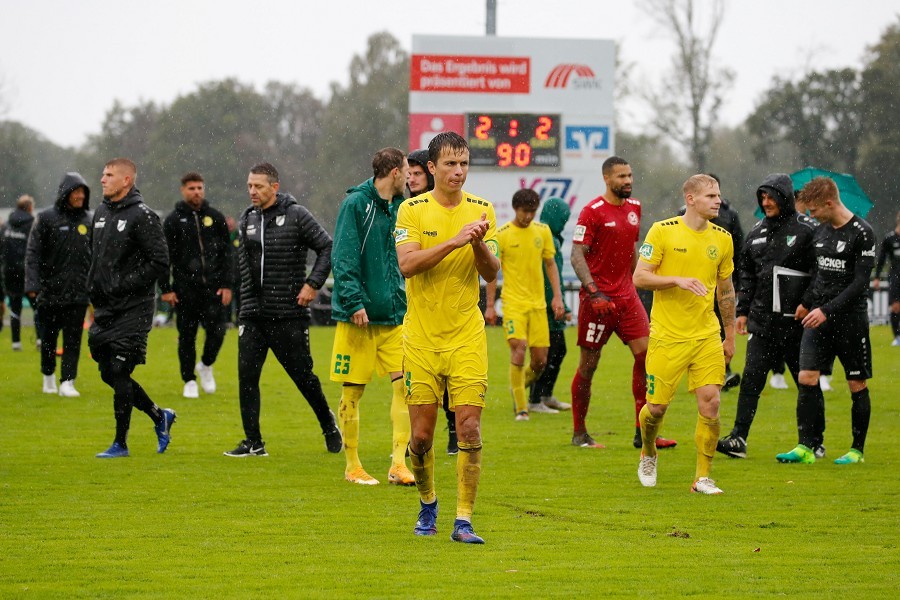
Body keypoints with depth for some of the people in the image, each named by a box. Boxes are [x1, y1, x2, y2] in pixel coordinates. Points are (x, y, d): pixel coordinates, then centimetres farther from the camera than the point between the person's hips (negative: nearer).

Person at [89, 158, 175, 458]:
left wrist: (124, 286, -17)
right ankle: (159, 416, 27)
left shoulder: (142, 216, -12)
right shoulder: (101, 212, 12)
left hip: (133, 310, -8)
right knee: (109, 374, 9)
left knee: (119, 373, -8)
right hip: (105, 309, 8)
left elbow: (159, 261, -14)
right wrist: (94, 288, 13)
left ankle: (120, 443, 0)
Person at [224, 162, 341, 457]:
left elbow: (327, 247, -5)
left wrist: (312, 283, -13)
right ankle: (253, 442, 1)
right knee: (247, 375, -4)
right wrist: (245, 300, 14)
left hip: (289, 314, -5)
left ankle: (328, 424, 27)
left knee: (302, 374, 4)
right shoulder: (247, 219, 10)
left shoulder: (296, 215, -6)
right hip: (252, 314, 5)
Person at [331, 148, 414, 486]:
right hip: (359, 317, -6)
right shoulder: (355, 204, -7)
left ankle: (398, 463, -4)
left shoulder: (400, 207, 13)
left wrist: (407, 303, 13)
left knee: (404, 384, -6)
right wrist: (354, 302, -20)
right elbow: (343, 258, -12)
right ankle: (352, 467, 11)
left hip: (394, 315, 6)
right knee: (353, 391, 2)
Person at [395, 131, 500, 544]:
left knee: (469, 428, -8)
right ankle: (427, 504, 27)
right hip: (422, 336, -1)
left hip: (466, 335, 1)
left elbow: (491, 274, 3)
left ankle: (464, 521, -4)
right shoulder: (412, 210, -2)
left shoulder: (481, 210, 5)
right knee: (421, 434, 2)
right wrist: (454, 241, -25)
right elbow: (407, 264, -16)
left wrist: (479, 244, -17)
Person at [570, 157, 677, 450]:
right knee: (588, 365, 1)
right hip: (599, 299, -6)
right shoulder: (593, 211, -10)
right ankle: (579, 434, 12)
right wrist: (593, 293, -23)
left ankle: (643, 432, 0)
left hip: (626, 296, 6)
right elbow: (577, 256, -14)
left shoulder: (634, 208, 11)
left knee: (646, 354, -3)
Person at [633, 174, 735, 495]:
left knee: (710, 402, -9)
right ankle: (648, 454, 34)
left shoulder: (722, 238, 7)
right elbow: (640, 277, -8)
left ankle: (703, 478, 1)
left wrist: (730, 336, 18)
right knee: (657, 407, 2)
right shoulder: (662, 231, -6)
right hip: (667, 336, -3)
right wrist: (678, 280, -22)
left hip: (707, 336, 3)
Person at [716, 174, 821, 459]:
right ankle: (738, 438, -5)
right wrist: (742, 310, 12)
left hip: (796, 322, -5)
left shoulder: (806, 230, -5)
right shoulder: (757, 233, 13)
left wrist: (806, 306, -17)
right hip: (762, 322, 5)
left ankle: (815, 442, 16)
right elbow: (747, 274, 18)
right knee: (751, 379, -3)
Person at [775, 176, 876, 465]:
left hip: (850, 317, -6)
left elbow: (860, 282, -16)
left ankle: (857, 449, 13)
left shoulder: (861, 233, -12)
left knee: (857, 385, 3)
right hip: (819, 315, 6)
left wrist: (827, 310, -20)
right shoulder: (821, 231, 9)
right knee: (806, 379, -5)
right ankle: (805, 447, -3)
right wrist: (807, 303, 15)